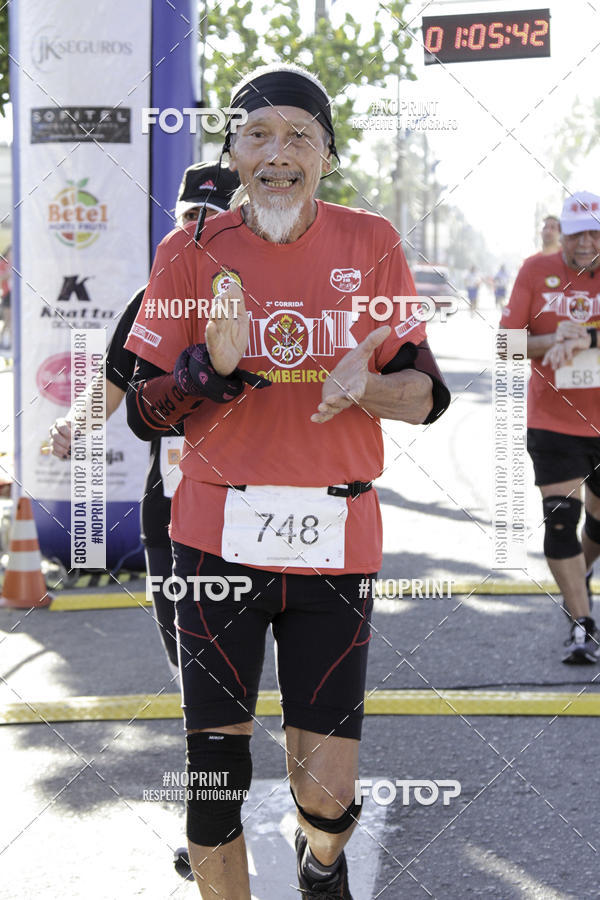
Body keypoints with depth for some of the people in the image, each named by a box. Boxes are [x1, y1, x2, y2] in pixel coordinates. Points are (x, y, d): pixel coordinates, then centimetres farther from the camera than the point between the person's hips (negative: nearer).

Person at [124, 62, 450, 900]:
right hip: (218, 539, 0)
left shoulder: (371, 244, 4)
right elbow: (143, 410, 4)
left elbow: (427, 394, 6)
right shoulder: (193, 253, 2)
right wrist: (214, 367, -16)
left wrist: (368, 386, -17)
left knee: (329, 795, 1)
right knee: (214, 782, 1)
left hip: (336, 541, 0)